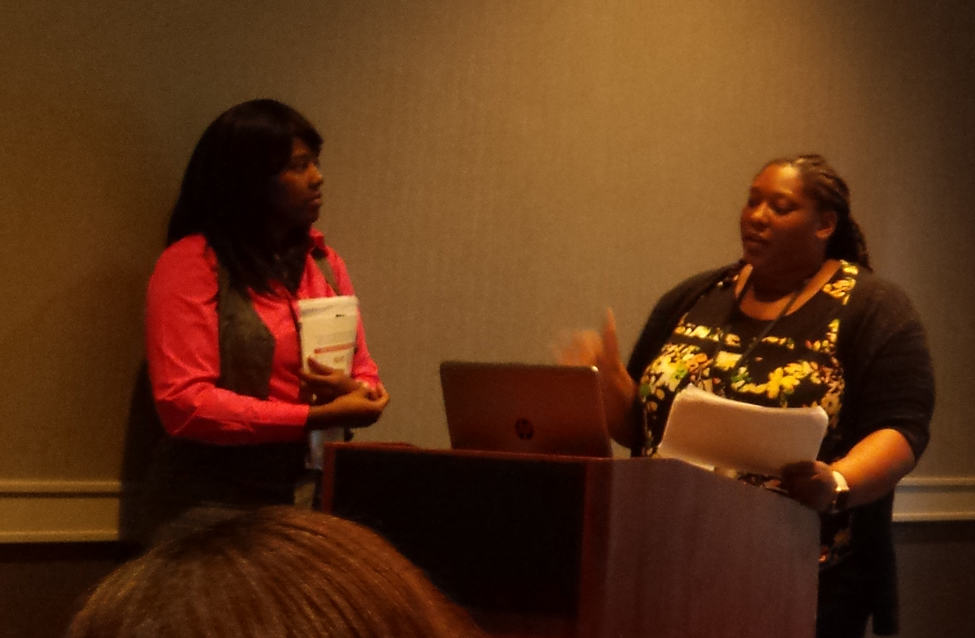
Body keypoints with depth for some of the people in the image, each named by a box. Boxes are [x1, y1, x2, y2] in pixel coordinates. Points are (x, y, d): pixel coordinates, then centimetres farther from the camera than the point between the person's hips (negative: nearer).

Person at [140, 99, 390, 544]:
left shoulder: (324, 262, 12)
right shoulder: (191, 264, -7)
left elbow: (366, 373, 16)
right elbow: (183, 402, -15)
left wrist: (354, 391, -9)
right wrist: (317, 417, -17)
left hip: (313, 502, 5)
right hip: (213, 510, -5)